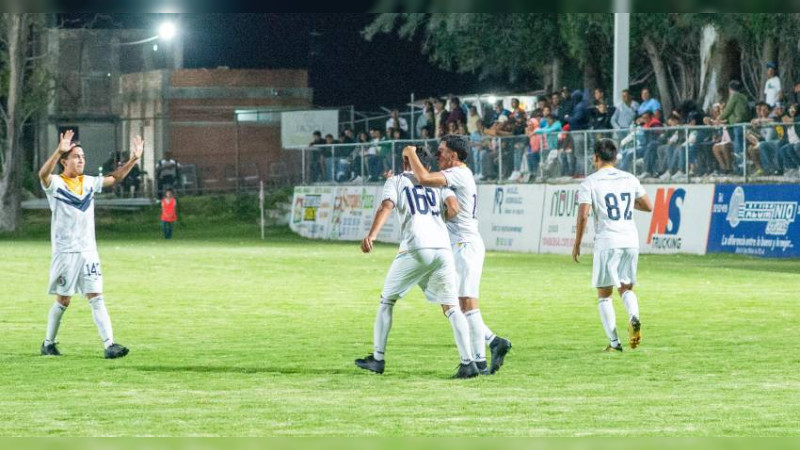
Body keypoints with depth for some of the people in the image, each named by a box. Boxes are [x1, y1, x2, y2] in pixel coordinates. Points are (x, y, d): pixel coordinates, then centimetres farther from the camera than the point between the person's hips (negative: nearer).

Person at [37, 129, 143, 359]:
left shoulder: (88, 183, 11)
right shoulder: (56, 183, -7)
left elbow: (114, 178, 20)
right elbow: (43, 174, -29)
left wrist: (133, 159, 5)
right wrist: (59, 151, -44)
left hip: (88, 251, 5)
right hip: (65, 252, -5)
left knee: (96, 298, -4)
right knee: (63, 300, 3)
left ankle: (109, 344, -12)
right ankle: (48, 343, 21)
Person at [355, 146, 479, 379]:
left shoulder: (396, 181, 11)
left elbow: (387, 206, -8)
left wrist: (372, 234, -20)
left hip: (415, 248, -3)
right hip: (443, 248, 3)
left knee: (387, 301, 16)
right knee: (451, 307, 4)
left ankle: (378, 359, 15)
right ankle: (468, 362, -10)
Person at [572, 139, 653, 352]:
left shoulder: (590, 182, -4)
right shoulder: (630, 179, 9)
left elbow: (583, 215, -11)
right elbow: (648, 206, 15)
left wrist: (577, 244, -2)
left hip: (606, 242, -4)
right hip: (631, 240, 4)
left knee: (604, 294, 7)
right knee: (626, 288, 16)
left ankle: (614, 342, 1)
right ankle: (634, 317, -16)